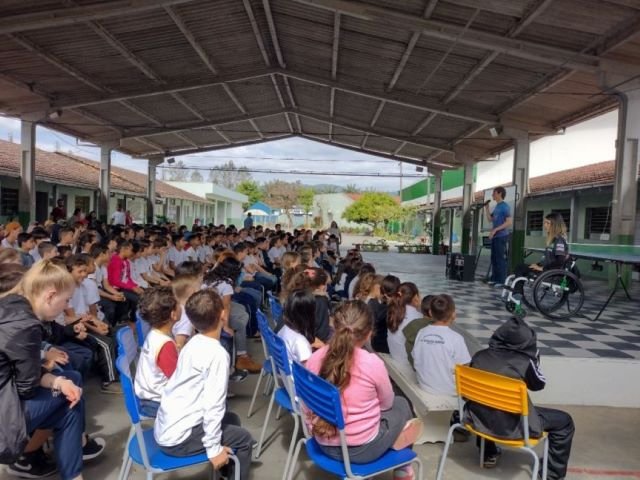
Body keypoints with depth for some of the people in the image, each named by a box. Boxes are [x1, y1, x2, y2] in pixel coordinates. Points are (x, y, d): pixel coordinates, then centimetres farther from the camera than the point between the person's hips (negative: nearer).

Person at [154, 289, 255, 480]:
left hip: (165, 428, 8)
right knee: (244, 439, 7)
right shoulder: (218, 354, -21)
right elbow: (213, 405, -22)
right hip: (177, 438, -8)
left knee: (232, 419, 22)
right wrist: (213, 448, -13)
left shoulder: (193, 343, 4)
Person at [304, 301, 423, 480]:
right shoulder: (372, 363, -22)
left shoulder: (314, 359, -11)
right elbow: (387, 403, -2)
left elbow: (307, 410, 0)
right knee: (401, 404, 25)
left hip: (324, 445, 5)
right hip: (362, 449, -5)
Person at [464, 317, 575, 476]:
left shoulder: (479, 356, -7)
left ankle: (489, 454, 47)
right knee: (564, 421, 14)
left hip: (479, 420, 5)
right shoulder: (524, 362, -19)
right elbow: (539, 384, 2)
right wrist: (534, 358, 5)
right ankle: (554, 473, 28)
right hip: (512, 427, -4)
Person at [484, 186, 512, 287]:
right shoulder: (496, 207, 16)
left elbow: (509, 222, -16)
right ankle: (494, 278, 18)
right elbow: (490, 219, 18)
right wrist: (486, 207, 9)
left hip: (501, 236, -9)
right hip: (494, 236, 9)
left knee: (501, 259, -6)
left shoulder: (505, 206, -9)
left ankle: (501, 280, -3)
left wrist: (495, 229, -20)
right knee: (494, 258, 11)